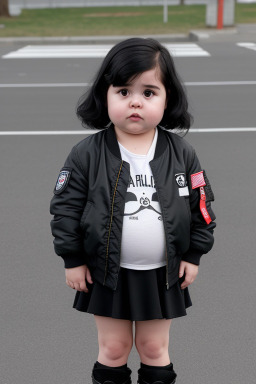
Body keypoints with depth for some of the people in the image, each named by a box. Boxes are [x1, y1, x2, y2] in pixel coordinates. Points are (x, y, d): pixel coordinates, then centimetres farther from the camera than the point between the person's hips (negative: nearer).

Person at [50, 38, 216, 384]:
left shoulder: (182, 153, -6)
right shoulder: (87, 155, -12)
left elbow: (201, 206, 1)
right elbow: (66, 207, -7)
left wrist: (194, 256, 1)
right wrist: (72, 259, -5)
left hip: (163, 275, 1)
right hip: (107, 274, -1)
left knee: (155, 348, 16)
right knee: (113, 348, 14)